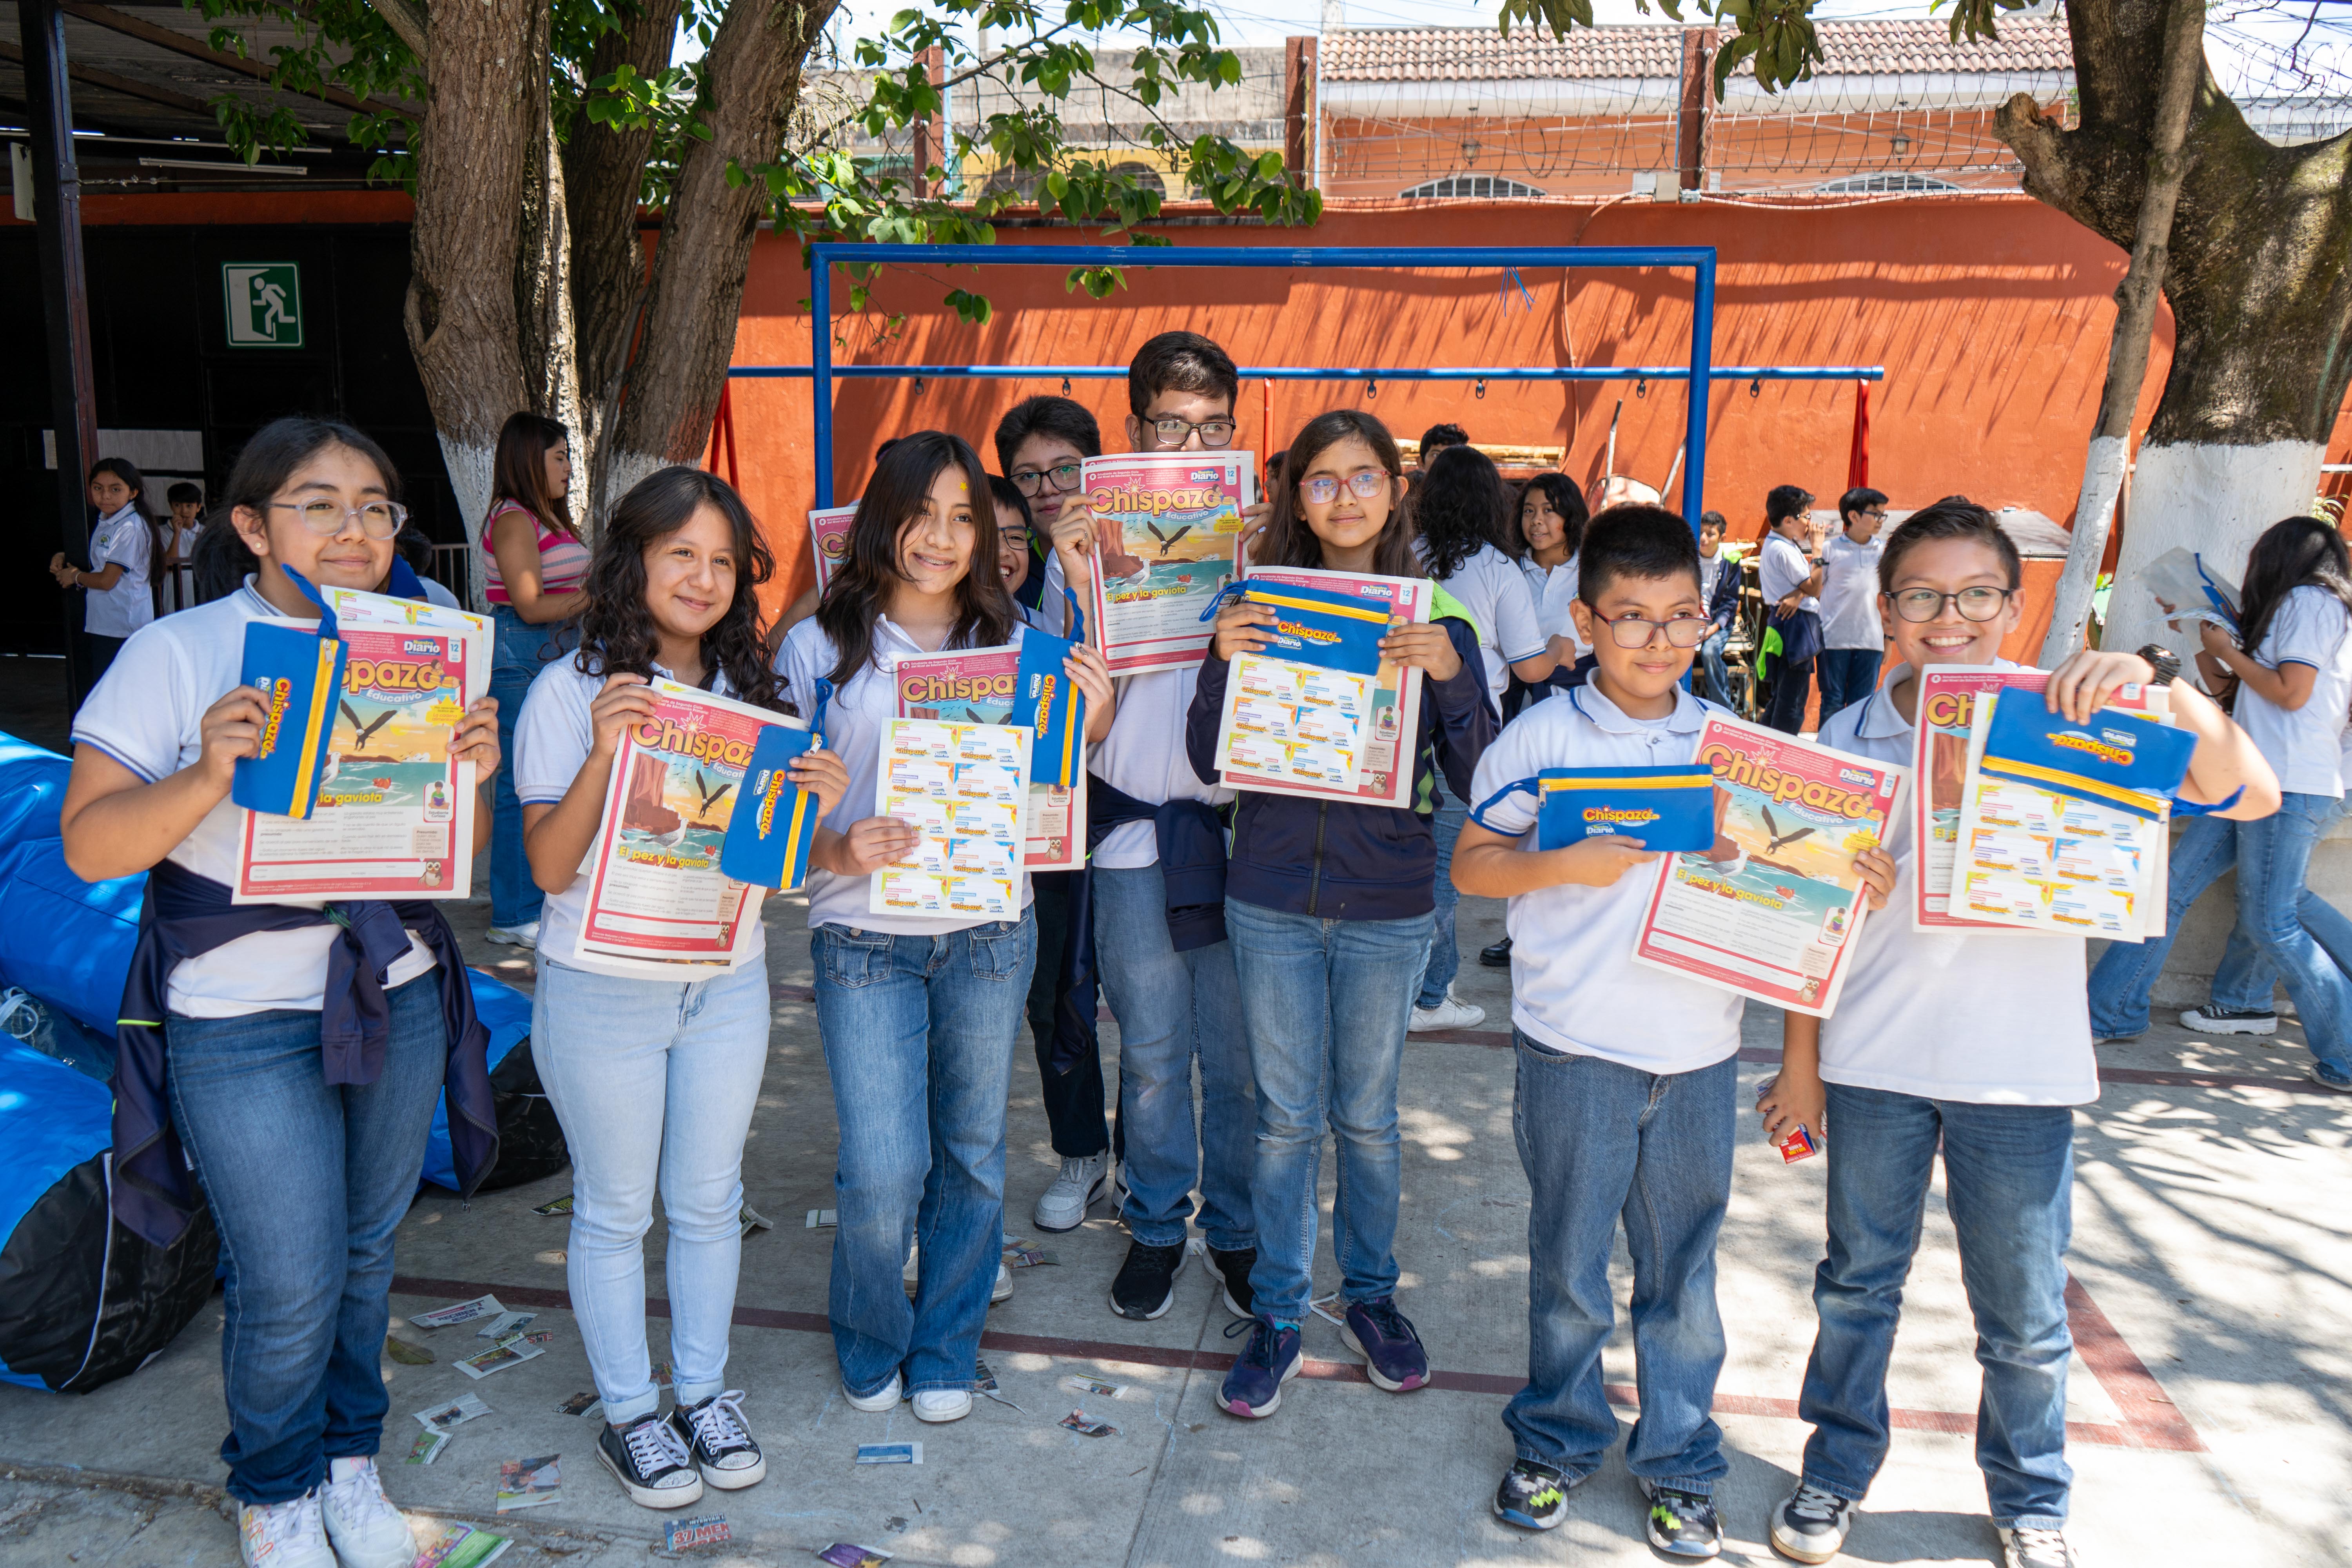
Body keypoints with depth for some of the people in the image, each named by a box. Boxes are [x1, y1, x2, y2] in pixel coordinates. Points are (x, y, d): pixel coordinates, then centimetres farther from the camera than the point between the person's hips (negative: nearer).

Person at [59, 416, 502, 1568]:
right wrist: (207, 778, -28)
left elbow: (457, 858, 9)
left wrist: (471, 774, -13)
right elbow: (89, 845, -11)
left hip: (399, 1000, 4)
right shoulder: (177, 654, -8)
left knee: (365, 1251, 16)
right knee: (291, 1283, 1)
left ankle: (350, 1460, 38)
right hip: (244, 1021, -4)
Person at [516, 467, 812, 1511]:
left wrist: (815, 807, -12)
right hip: (603, 993, -4)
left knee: (709, 1201, 16)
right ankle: (629, 1413, 30)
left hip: (727, 984, 4)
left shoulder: (745, 690, 4)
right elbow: (550, 866, -15)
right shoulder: (571, 690, -11)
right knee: (614, 1211, 11)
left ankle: (706, 1393, 34)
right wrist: (604, 752, -29)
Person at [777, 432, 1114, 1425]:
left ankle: (946, 1345, 33)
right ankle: (869, 1341, 25)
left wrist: (1094, 723, -9)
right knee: (882, 1170, -5)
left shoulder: (1015, 645, 6)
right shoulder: (821, 646, -1)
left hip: (990, 934, 2)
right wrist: (838, 853, -19)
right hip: (864, 937, -2)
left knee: (972, 1153, 12)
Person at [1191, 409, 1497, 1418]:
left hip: (1386, 907, 0)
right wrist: (1223, 664, -16)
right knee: (1285, 1118, 9)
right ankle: (1276, 1312, 24)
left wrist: (1450, 677, -22)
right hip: (1272, 899, 1)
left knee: (1367, 1116, 13)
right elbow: (1210, 762, -1)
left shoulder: (1436, 619, -2)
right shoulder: (1263, 608, 1)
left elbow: (1477, 779, -6)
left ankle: (1371, 1295, 34)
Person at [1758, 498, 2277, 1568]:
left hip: (2020, 1071, -1)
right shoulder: (1850, 737, -1)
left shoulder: (2065, 718, -5)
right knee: (1857, 1283, 16)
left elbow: (2253, 797, -14)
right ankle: (1836, 1472, 36)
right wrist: (1799, 1064, 7)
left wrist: (2163, 688, -29)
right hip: (1874, 1062, 1)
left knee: (2025, 1318, 13)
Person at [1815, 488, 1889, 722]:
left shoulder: (1884, 550, 8)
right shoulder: (1830, 548, -1)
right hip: (1834, 639, -3)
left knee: (1863, 703, 6)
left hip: (1871, 640, 3)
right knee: (1833, 702, 3)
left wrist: (1889, 636, 13)